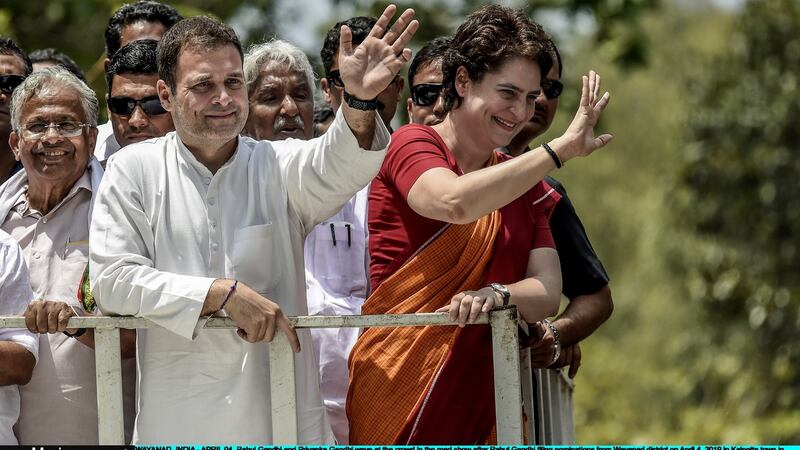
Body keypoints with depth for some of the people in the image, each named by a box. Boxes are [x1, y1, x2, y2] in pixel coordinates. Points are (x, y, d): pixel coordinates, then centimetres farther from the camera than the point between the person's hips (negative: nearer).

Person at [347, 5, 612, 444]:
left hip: (484, 399, 5)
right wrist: (562, 148, -21)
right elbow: (454, 202, -26)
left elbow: (548, 291, 3)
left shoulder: (524, 182, 16)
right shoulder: (412, 144, -3)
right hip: (402, 387, -5)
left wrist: (497, 295, -20)